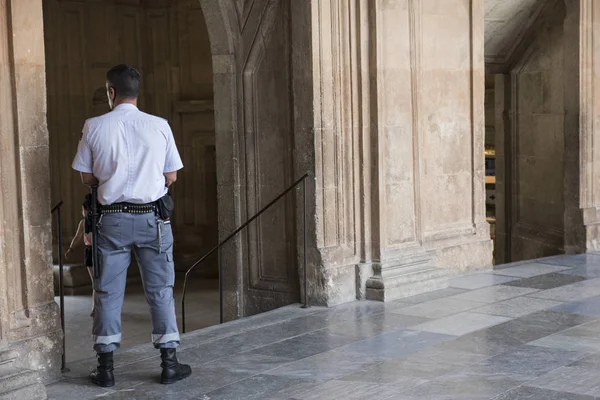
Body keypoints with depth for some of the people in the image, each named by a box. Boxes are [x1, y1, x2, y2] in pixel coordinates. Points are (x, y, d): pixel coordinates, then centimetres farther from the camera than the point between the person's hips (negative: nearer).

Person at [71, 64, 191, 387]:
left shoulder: (94, 127, -4)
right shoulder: (159, 126, -3)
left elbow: (87, 178, 3)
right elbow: (171, 177, 2)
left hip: (112, 218, 0)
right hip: (152, 217, 0)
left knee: (108, 292, 9)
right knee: (160, 290, 8)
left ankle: (105, 366, 13)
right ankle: (169, 363, 11)